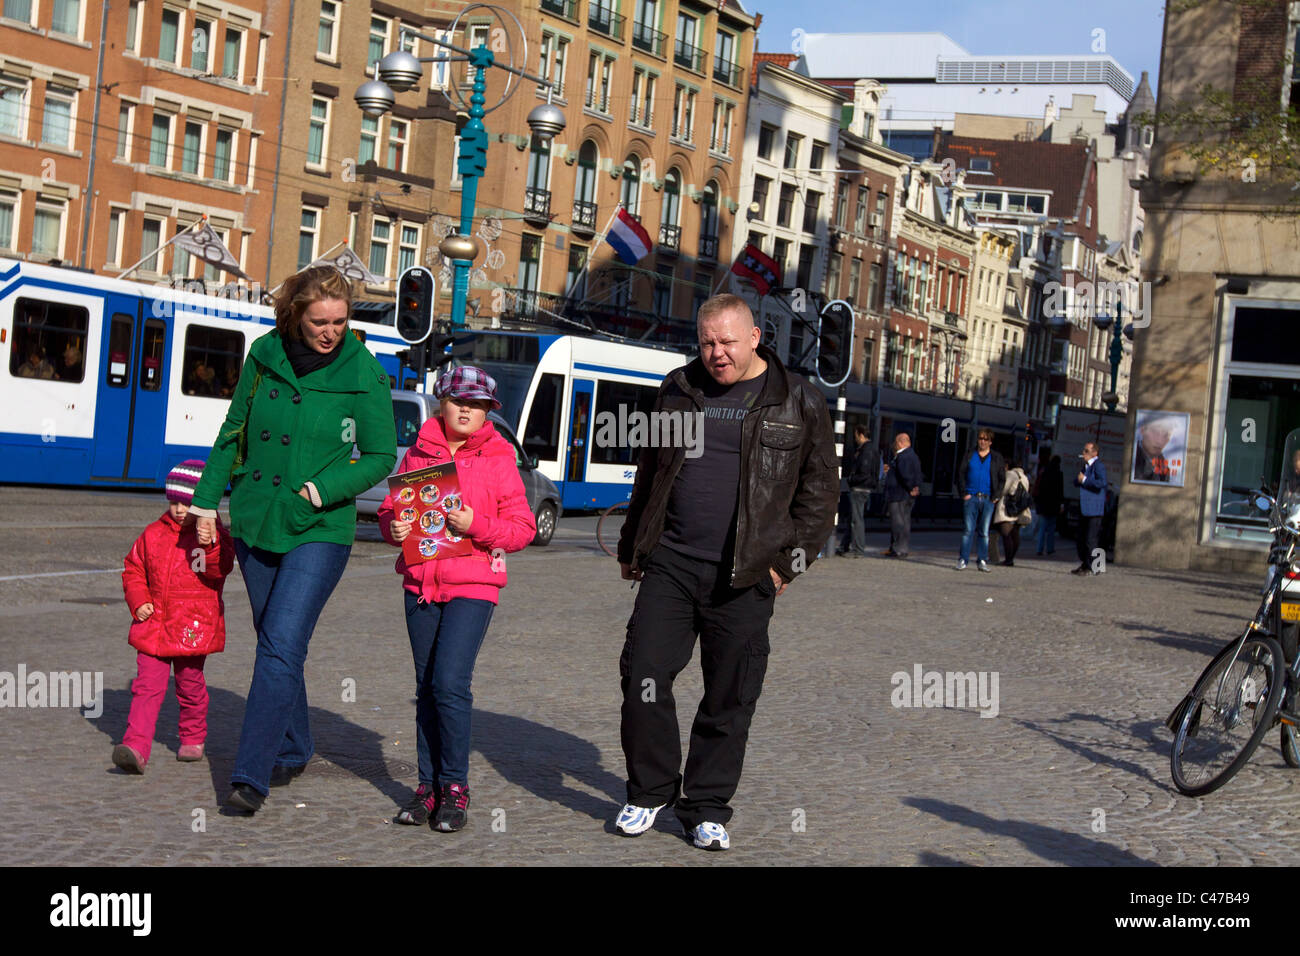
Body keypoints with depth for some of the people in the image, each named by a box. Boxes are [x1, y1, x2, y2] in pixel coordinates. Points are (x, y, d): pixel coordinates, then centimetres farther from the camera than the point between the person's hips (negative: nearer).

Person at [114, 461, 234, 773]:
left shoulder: (215, 537, -3)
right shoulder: (154, 534, 7)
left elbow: (220, 571, -19)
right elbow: (133, 569, 16)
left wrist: (210, 546, -37)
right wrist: (138, 601, 1)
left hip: (193, 629, -2)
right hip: (153, 626, 2)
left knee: (190, 686, 10)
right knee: (147, 686, -7)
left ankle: (193, 739, 31)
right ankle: (136, 747, -14)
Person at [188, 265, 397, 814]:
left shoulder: (363, 373, -9)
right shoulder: (265, 355, 0)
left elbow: (381, 456, -3)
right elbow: (233, 433, 11)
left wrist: (320, 492, -14)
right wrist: (207, 500, 10)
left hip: (319, 532, -4)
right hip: (255, 523, 4)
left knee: (282, 646, -14)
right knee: (273, 643, 15)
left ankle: (251, 776, -12)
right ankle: (293, 751, 33)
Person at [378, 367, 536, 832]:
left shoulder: (498, 459, -1)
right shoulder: (418, 453, 9)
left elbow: (523, 527, -3)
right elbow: (390, 507, 16)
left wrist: (477, 526, -19)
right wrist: (392, 527, -7)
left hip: (473, 584, -4)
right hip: (420, 584, 4)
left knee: (450, 682, -14)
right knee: (426, 687, 10)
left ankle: (455, 786, 0)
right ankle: (428, 784, 20)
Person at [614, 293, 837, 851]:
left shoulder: (798, 402, 2)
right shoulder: (678, 391, 11)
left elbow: (820, 491, 4)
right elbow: (649, 474, 21)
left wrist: (786, 562, -2)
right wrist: (631, 547, 20)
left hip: (744, 578, -2)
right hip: (669, 564, 2)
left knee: (729, 700, 3)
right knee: (643, 677, -2)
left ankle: (707, 809, 17)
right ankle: (650, 793, 16)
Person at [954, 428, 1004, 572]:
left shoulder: (996, 457, 10)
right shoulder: (969, 455, 9)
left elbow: (1002, 479, 11)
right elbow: (960, 474, 8)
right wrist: (963, 493, -3)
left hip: (988, 499, 1)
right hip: (971, 497, 0)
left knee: (984, 532, 4)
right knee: (967, 530, -4)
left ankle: (983, 561, 8)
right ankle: (963, 560, -3)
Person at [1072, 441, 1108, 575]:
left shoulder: (1098, 466, -10)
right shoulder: (1085, 466, 19)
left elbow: (1102, 483, -24)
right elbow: (1076, 483, 23)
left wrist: (1084, 480, -18)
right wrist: (1079, 478, 1)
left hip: (1094, 509, -9)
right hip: (1084, 509, 10)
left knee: (1090, 540, -9)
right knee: (1081, 539, 13)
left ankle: (1092, 568, -5)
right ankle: (1084, 565, 22)